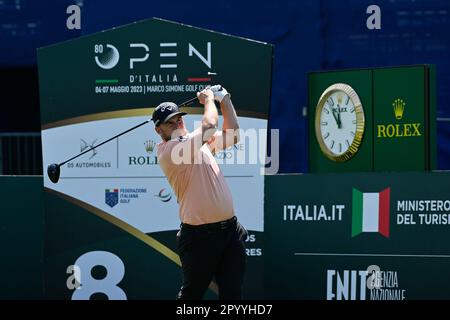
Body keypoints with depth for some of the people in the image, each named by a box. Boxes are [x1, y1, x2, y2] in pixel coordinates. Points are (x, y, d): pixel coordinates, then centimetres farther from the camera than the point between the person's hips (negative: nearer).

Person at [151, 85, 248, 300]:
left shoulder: (200, 142, 15)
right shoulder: (167, 151, -12)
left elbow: (232, 136, 21)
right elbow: (209, 127, -18)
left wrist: (225, 101, 14)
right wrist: (208, 99, -1)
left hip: (230, 229, 7)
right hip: (200, 235, -7)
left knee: (233, 293, 8)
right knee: (192, 293, 2)